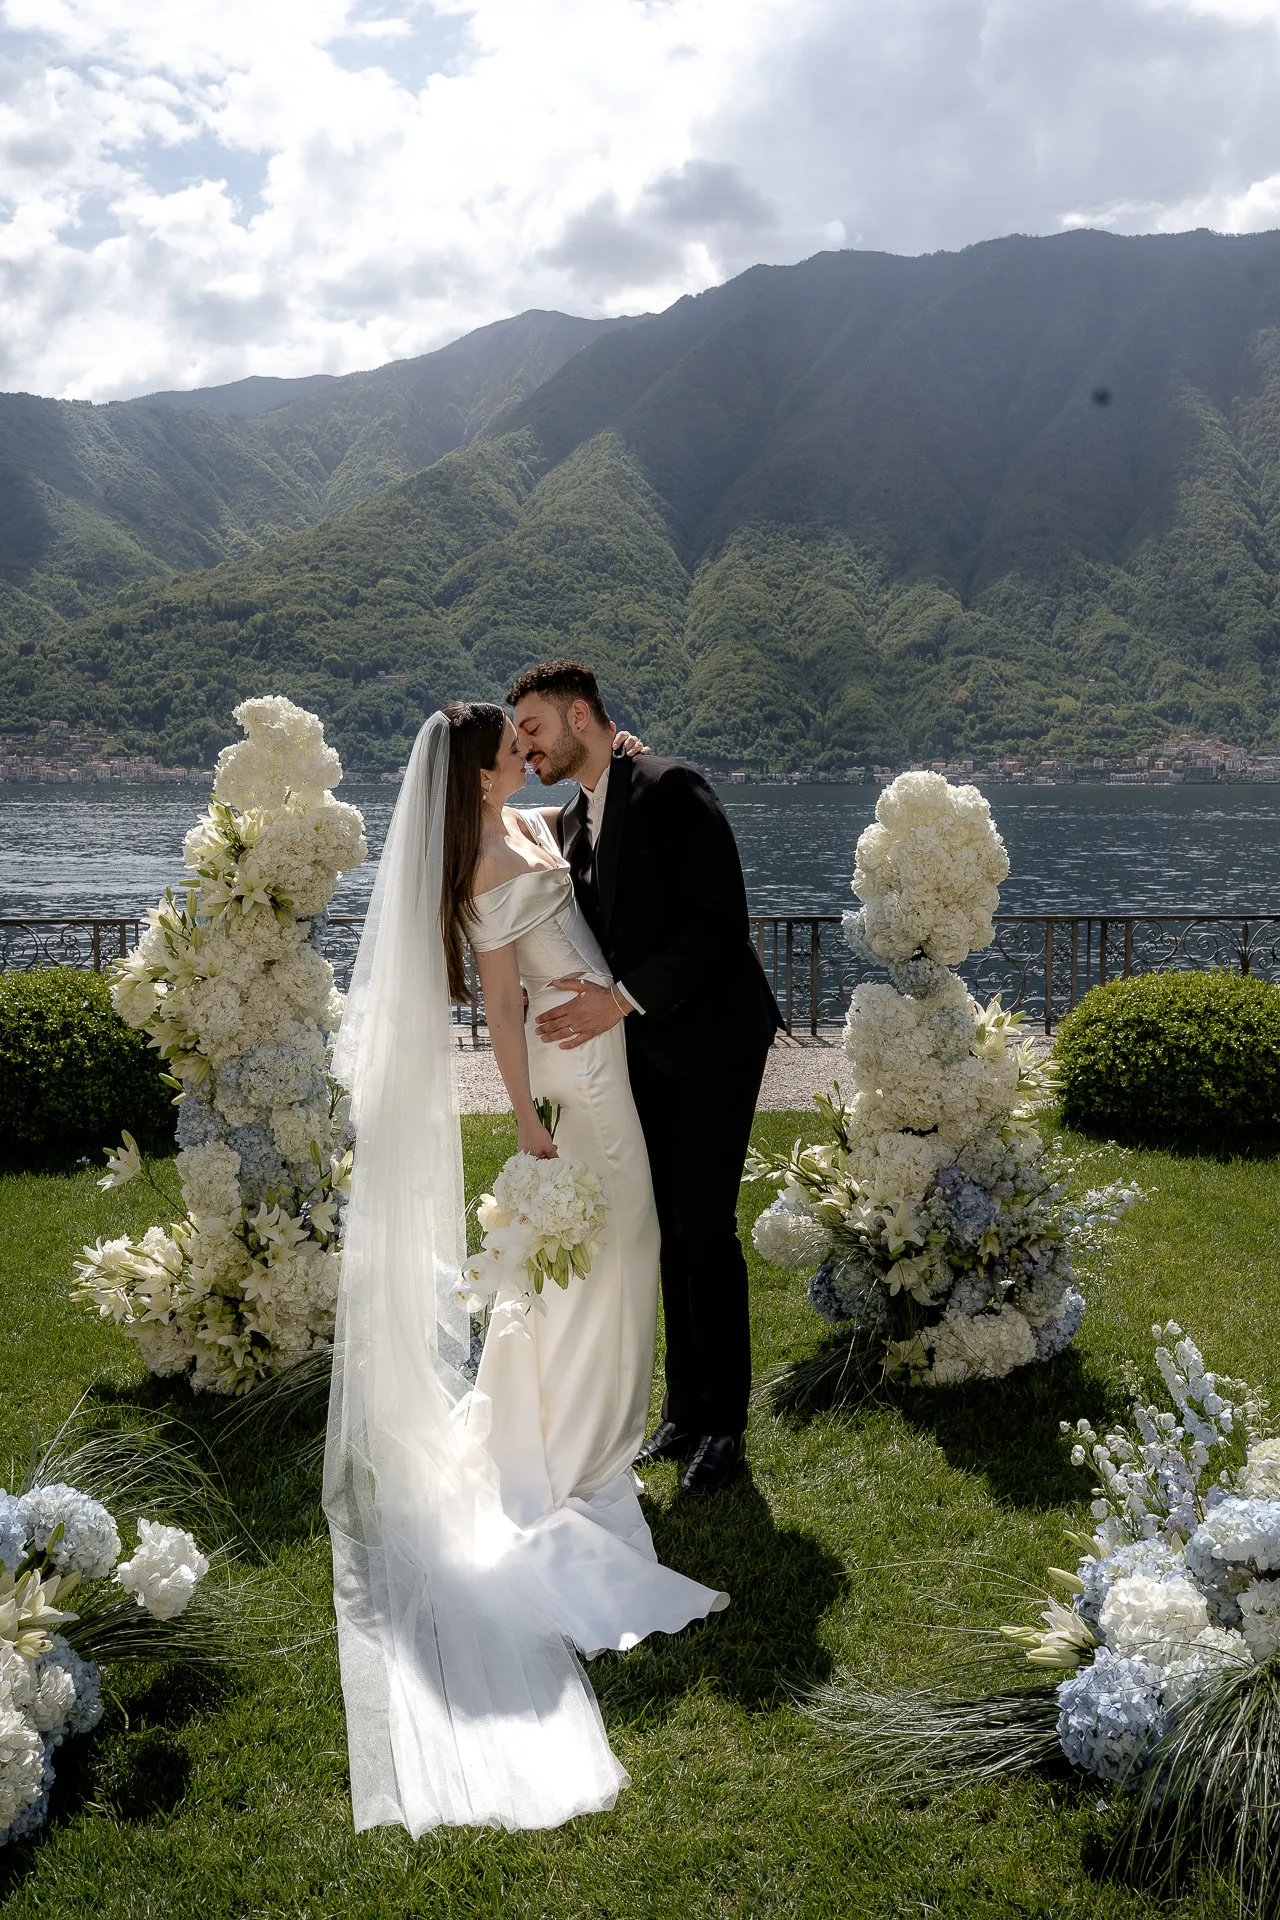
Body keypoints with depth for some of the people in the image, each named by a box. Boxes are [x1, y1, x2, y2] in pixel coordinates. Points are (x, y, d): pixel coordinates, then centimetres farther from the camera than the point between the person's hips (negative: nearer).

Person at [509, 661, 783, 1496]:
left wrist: (624, 998, -24)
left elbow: (721, 922, -22)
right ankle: (684, 1409, 24)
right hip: (644, 1048, 8)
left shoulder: (672, 788, -14)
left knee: (705, 1226, -5)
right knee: (671, 1231, 12)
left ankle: (724, 1424, 9)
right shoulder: (574, 822, 12)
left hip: (713, 1041, -7)